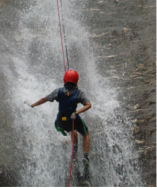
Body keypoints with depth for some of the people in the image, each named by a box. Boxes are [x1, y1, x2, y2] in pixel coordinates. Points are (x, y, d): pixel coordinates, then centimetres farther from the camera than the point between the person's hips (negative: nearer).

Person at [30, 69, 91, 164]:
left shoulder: (59, 92, -11)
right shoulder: (79, 93, -14)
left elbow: (45, 99, -5)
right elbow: (88, 105, -26)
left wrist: (33, 105, 9)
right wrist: (77, 112, -30)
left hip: (61, 121, 3)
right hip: (74, 119, -3)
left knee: (73, 129, 38)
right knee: (86, 134, 21)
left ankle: (75, 146, 32)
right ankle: (86, 156, 8)